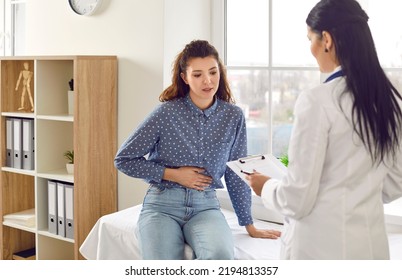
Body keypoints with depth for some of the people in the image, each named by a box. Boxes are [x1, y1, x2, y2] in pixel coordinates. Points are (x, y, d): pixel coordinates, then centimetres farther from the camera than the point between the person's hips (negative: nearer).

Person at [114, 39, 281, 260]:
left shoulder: (233, 116, 2)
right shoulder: (166, 112, -6)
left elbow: (236, 174, 11)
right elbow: (123, 159, 1)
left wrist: (249, 225, 15)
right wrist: (173, 174, -8)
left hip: (205, 206, 2)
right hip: (162, 205, -1)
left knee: (220, 256, -31)